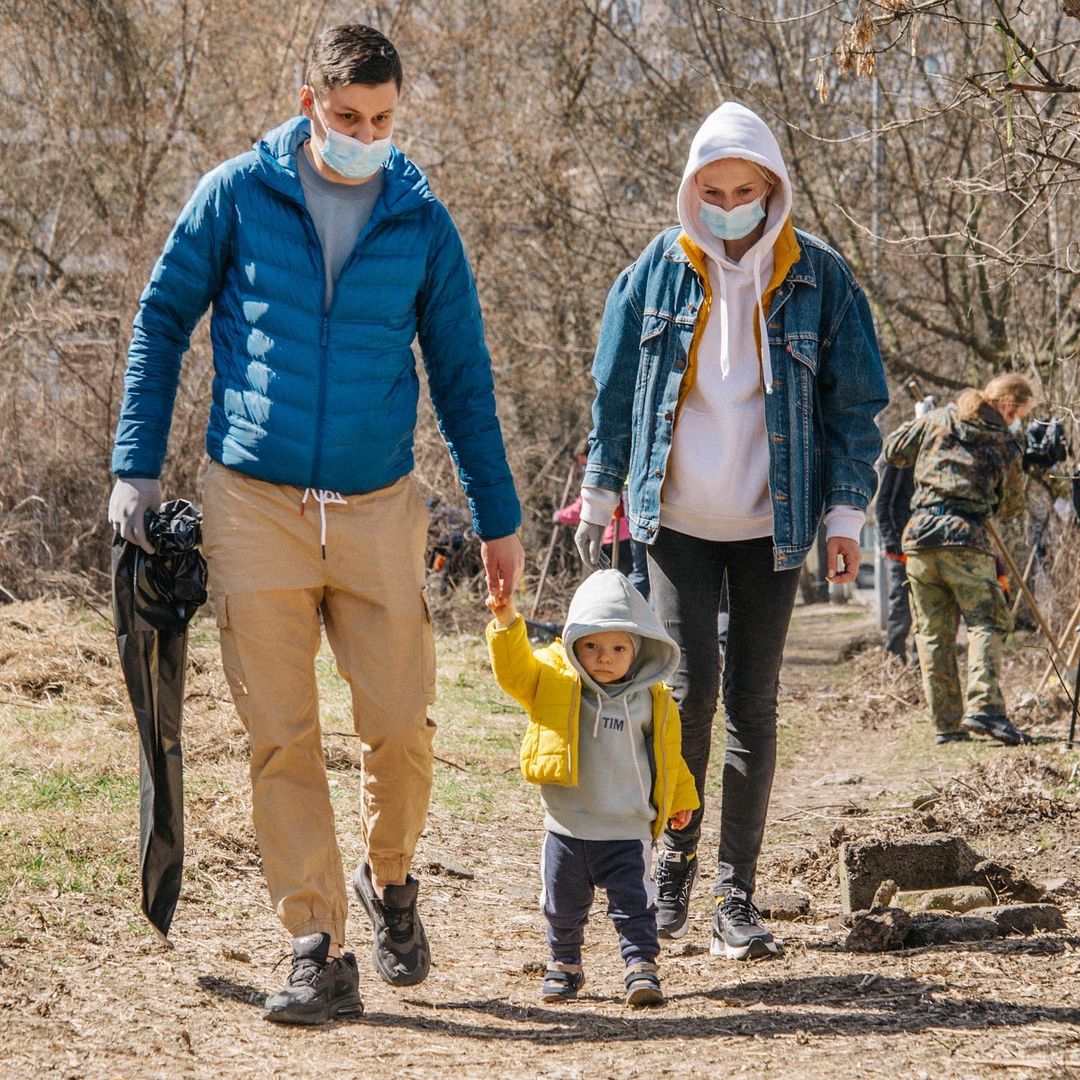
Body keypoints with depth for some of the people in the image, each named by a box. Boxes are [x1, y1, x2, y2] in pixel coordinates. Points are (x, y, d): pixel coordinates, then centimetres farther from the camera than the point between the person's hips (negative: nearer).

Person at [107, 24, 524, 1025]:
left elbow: (461, 376, 12)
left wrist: (498, 518, 12)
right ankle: (318, 950, 3)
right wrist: (136, 466, 1)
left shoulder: (422, 222, 5)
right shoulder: (237, 195, 1)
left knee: (400, 723, -2)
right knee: (281, 735, -3)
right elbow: (161, 321, 7)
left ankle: (388, 877, 27)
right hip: (253, 503, -1)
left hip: (378, 508, 1)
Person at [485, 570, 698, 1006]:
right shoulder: (554, 682, -4)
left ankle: (642, 967, 4)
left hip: (627, 831, -1)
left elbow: (667, 754, 13)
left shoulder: (652, 701, 1)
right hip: (566, 828, 1)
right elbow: (515, 670, -16)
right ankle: (564, 964, 30)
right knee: (562, 906, 12)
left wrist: (679, 799, 21)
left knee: (634, 904, -4)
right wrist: (506, 624, -31)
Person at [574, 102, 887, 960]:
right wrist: (600, 494, 9)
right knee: (692, 686, -10)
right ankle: (677, 850, 13)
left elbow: (855, 404, 3)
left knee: (753, 702, 1)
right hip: (677, 520, 0)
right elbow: (615, 390, 10)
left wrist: (847, 514, -3)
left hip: (771, 526, 0)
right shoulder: (658, 270, 1)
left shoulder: (820, 278, -1)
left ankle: (737, 895, 7)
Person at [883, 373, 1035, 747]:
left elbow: (893, 450, 17)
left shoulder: (939, 419, 10)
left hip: (920, 534, 3)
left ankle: (946, 724, 7)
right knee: (986, 622, 0)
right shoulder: (1007, 444, 5)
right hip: (966, 537, -3)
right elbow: (1012, 504, 14)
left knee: (933, 633, 8)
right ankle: (983, 708, -20)